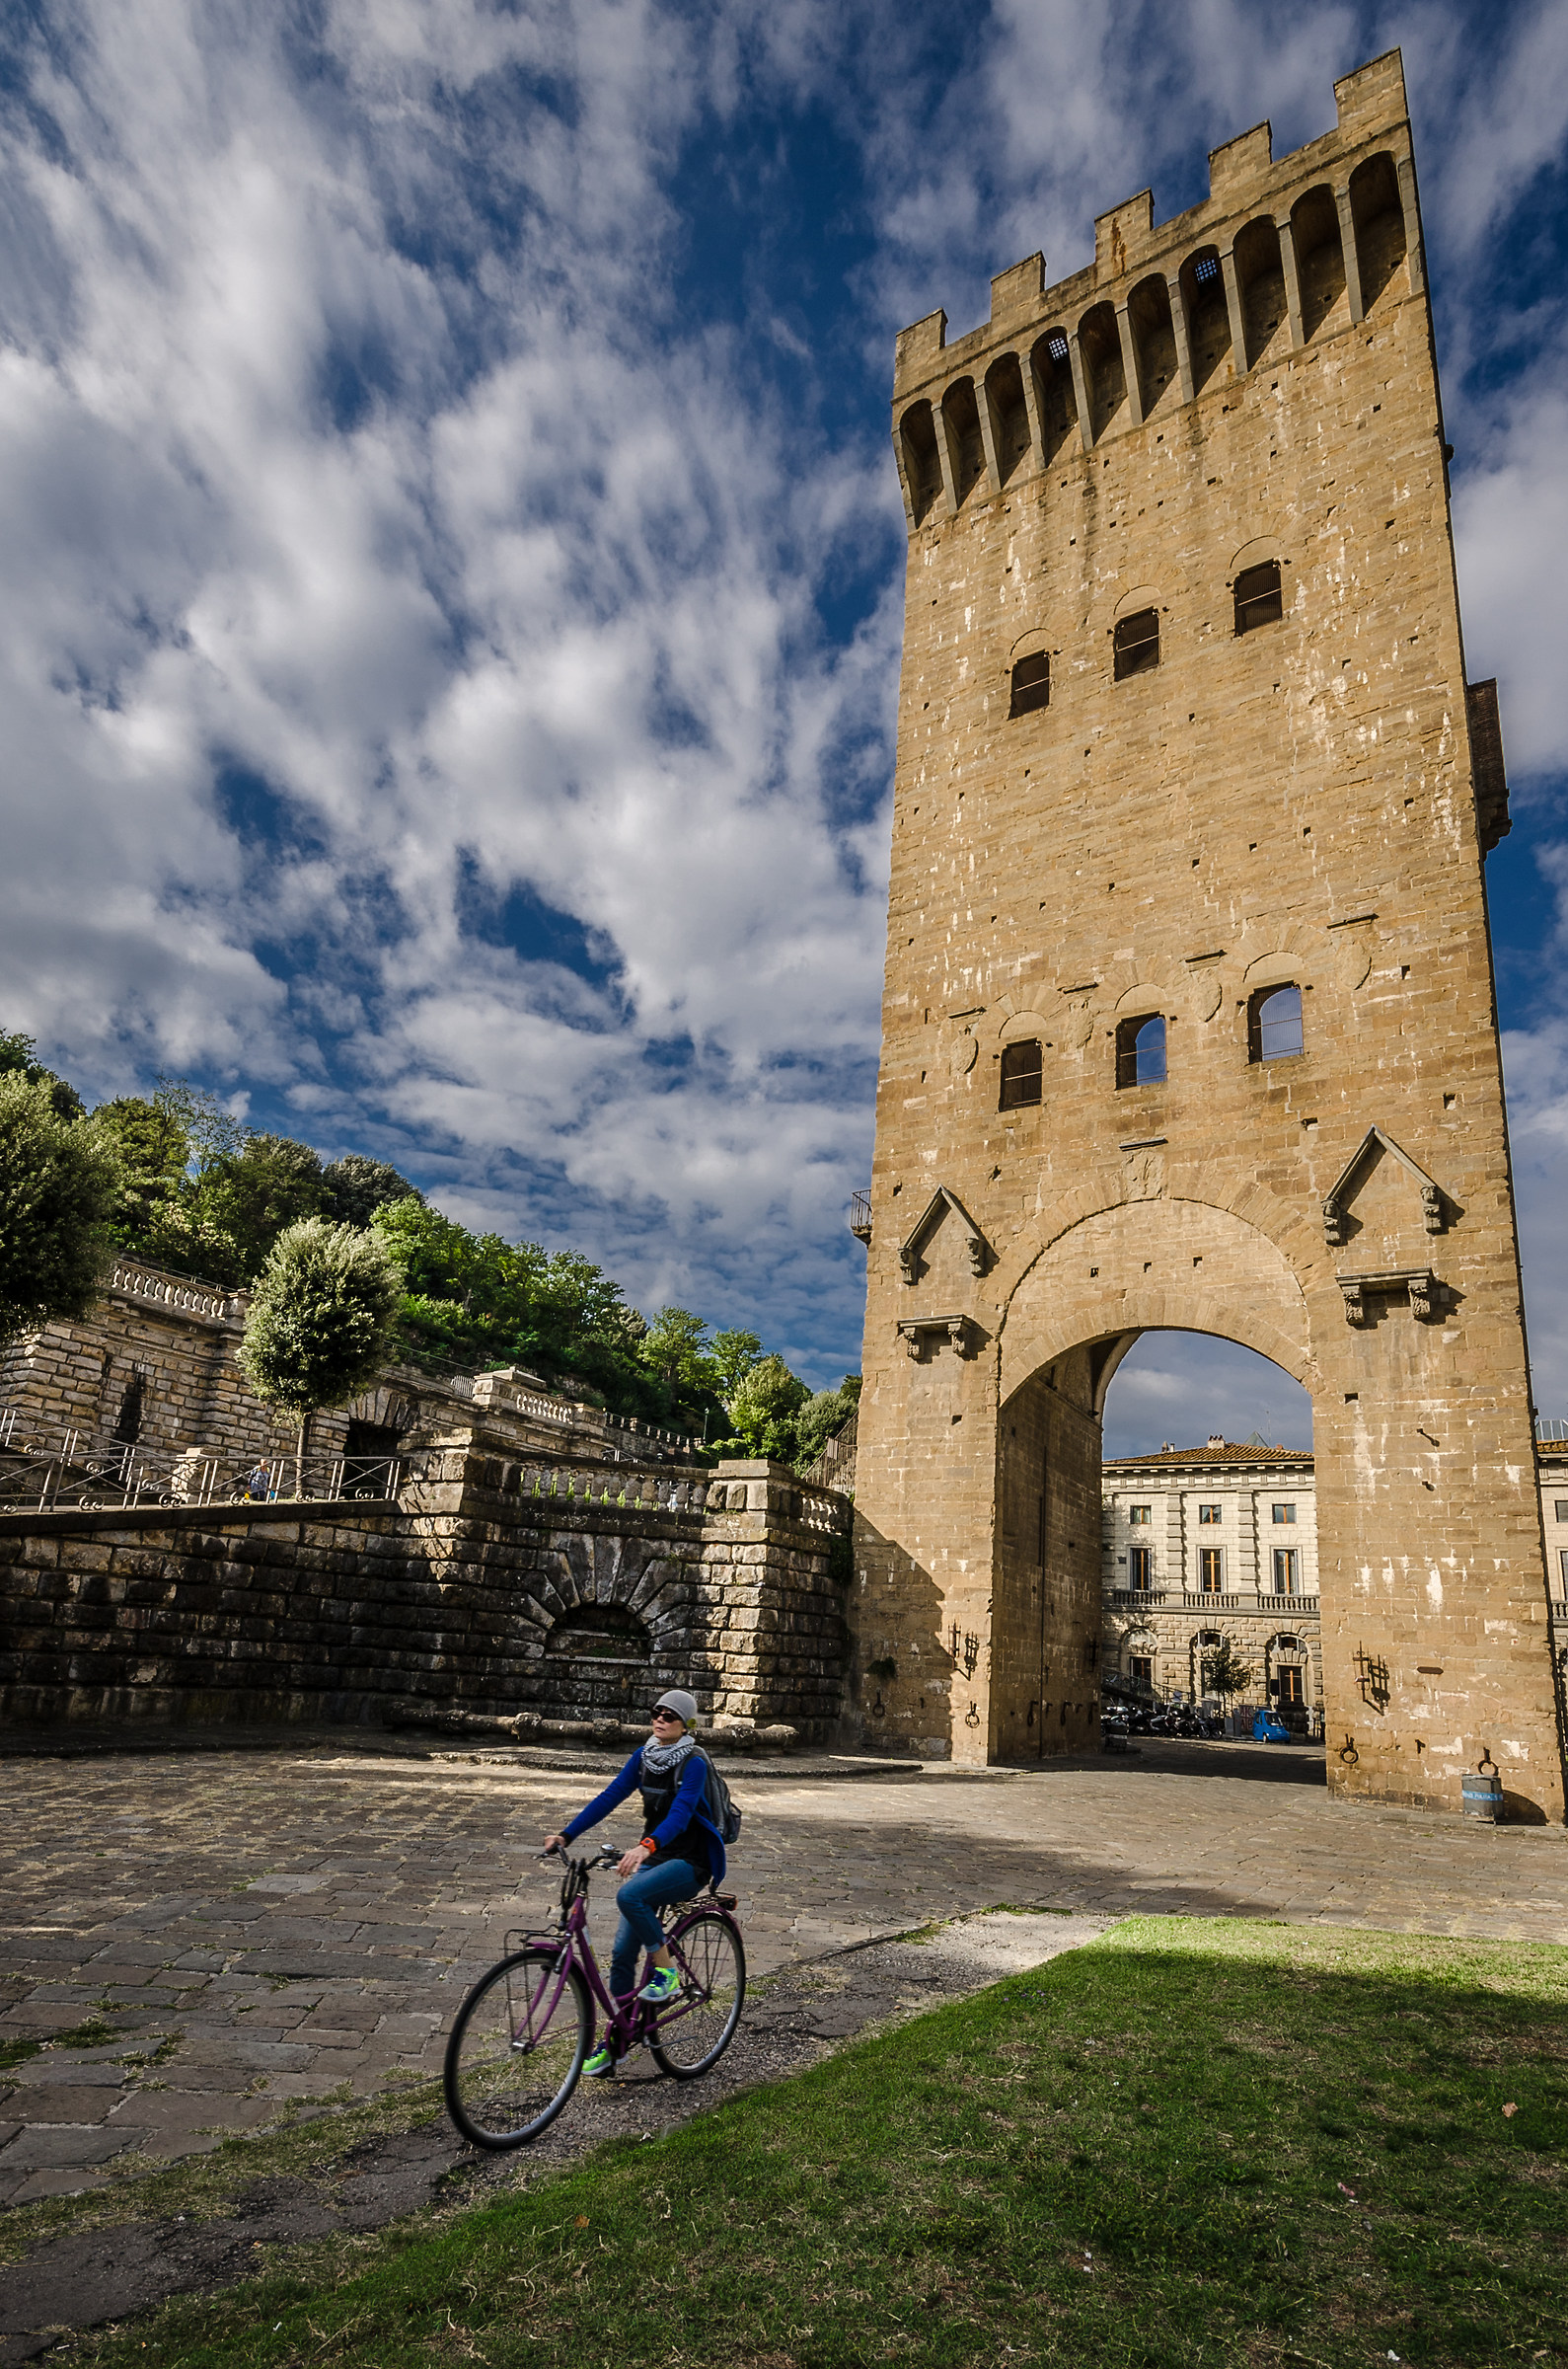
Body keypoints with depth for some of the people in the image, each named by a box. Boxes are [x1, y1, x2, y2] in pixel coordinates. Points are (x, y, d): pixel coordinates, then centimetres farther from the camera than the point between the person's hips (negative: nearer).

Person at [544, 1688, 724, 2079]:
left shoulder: (693, 1763, -17)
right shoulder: (643, 1756, 2)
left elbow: (680, 1812, -31)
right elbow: (610, 1797, -3)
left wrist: (646, 1846, -49)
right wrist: (566, 1835, -13)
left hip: (690, 1862, -6)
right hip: (653, 1858, 6)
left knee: (629, 1895, -31)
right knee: (622, 1952, 1)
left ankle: (667, 1972, -11)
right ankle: (614, 2041, 16)